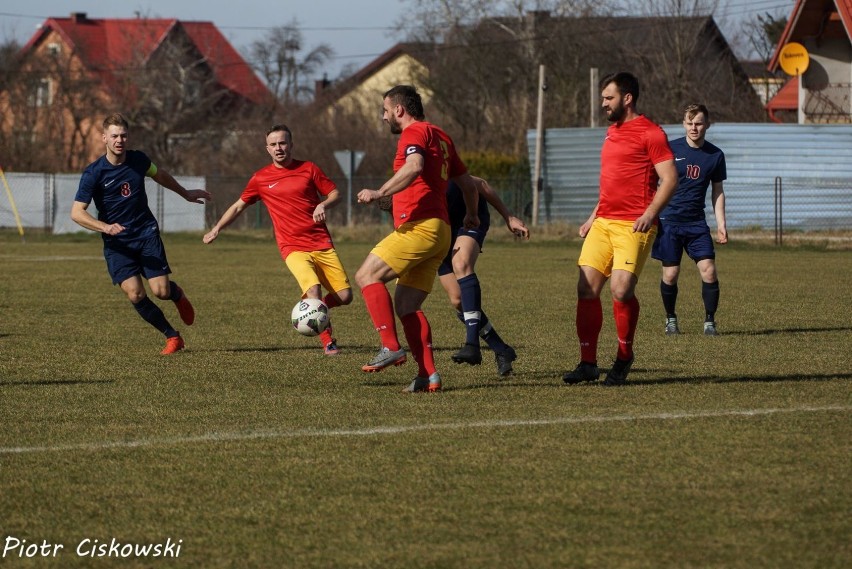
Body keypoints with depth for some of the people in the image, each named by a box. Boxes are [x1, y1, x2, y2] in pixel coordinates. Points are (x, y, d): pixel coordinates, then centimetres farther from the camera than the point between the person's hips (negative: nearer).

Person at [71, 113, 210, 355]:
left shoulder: (138, 160, -2)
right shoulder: (94, 173, -14)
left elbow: (159, 175, 21)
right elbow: (77, 212, -17)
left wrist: (185, 193, 34)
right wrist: (105, 227, -33)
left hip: (147, 234, 2)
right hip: (117, 243, -2)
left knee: (160, 290, -10)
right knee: (135, 295, -15)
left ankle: (178, 294, 29)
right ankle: (172, 336, 3)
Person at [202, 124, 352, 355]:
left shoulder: (308, 169, 6)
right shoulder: (261, 178, 6)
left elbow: (335, 194, 10)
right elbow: (239, 206, 17)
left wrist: (323, 205, -11)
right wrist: (217, 228, 10)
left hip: (322, 244, 2)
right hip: (293, 247, -2)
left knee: (345, 296, -4)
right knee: (313, 288, -26)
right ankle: (328, 342, -14)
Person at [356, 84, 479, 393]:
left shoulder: (414, 133, -3)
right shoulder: (440, 136, 24)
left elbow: (414, 167, -26)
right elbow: (468, 184, 31)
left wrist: (381, 193, -32)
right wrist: (471, 216, 47)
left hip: (419, 226, -10)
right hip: (439, 232, 10)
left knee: (367, 275, -11)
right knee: (406, 306, 8)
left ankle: (391, 347, -19)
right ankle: (428, 374, -1)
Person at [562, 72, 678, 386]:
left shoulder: (650, 133, -6)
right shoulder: (612, 131, 21)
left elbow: (669, 178, -11)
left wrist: (650, 213, -22)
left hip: (633, 226, -8)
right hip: (603, 224, 8)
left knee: (621, 290, -16)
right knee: (586, 288, -2)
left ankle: (624, 357, 5)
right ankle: (588, 363, 4)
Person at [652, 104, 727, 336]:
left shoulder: (715, 155, 4)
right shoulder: (670, 149, -3)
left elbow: (717, 192, 13)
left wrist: (721, 225, 6)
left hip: (697, 222, 2)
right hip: (669, 219, -2)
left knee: (709, 271, -10)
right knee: (671, 274, -2)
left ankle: (710, 321, 3)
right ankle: (670, 319, 19)